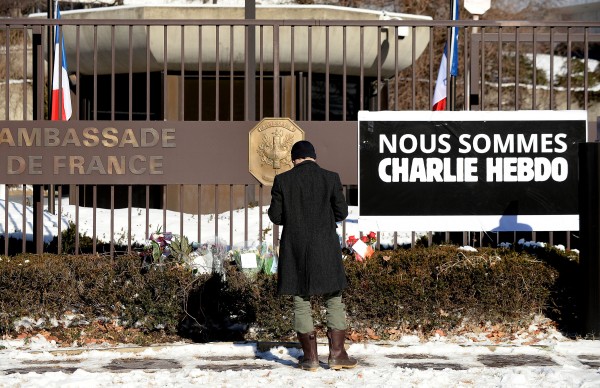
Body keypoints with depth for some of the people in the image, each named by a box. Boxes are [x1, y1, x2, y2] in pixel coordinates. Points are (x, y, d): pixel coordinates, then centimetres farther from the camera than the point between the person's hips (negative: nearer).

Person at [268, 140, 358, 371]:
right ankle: (337, 353, 5)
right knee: (334, 300, 9)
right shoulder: (331, 178, -2)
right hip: (325, 248, 0)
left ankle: (310, 357, 7)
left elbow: (275, 216, 0)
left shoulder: (282, 180, -3)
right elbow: (342, 213, 1)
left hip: (295, 249, 0)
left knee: (301, 302, 6)